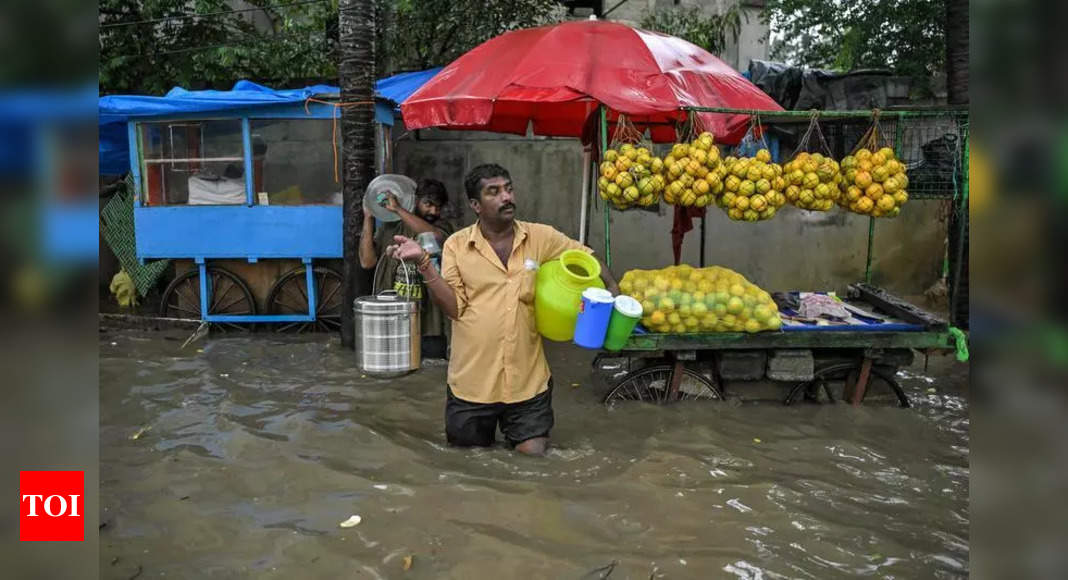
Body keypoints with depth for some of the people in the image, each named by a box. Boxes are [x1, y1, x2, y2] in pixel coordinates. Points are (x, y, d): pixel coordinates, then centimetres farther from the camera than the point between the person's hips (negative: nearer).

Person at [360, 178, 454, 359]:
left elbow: (436, 236, -23)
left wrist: (398, 209, -19)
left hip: (428, 322, -1)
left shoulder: (442, 226, 2)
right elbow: (367, 261, -2)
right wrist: (368, 219, -3)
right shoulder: (390, 228, 7)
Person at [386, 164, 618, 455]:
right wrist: (423, 262, -17)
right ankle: (486, 433, 47)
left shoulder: (540, 237, -2)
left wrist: (613, 289, -6)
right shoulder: (457, 245, -3)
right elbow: (454, 307, -8)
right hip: (471, 383, 0)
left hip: (527, 382, 0)